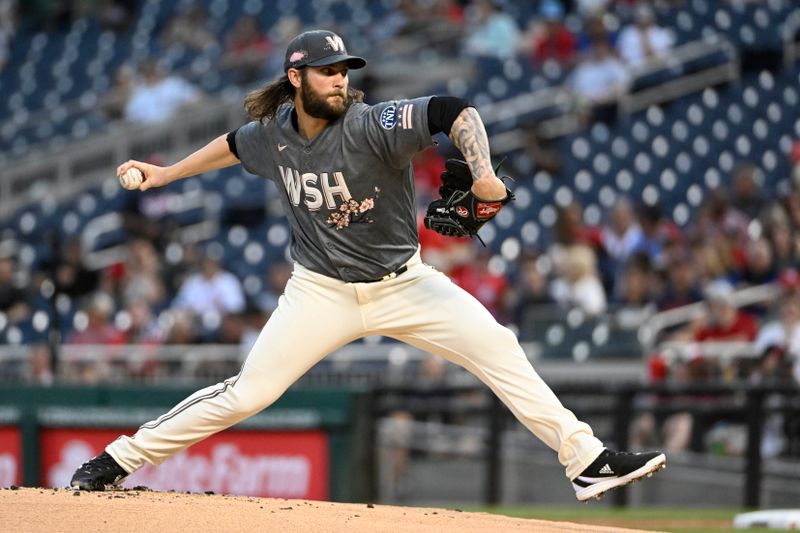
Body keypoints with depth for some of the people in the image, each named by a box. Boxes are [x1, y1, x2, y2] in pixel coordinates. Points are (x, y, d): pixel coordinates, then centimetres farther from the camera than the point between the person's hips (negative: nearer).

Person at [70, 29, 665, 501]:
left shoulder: (372, 127, -20)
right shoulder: (273, 134, -6)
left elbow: (455, 111, -32)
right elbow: (234, 145, 19)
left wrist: (483, 174, -48)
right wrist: (165, 174, 26)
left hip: (403, 283, -1)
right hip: (322, 292, 1)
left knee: (497, 347, -17)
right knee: (246, 394, -6)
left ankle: (586, 459, -13)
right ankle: (119, 460, 5)